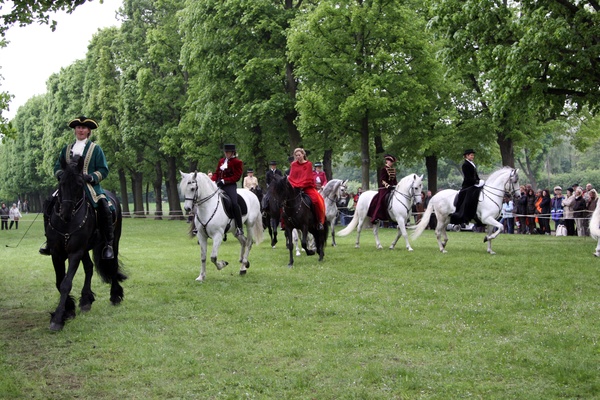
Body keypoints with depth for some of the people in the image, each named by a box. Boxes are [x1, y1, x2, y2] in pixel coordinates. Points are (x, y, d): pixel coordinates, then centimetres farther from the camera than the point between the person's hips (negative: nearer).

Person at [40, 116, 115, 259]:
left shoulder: (95, 149, 9)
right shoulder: (66, 149, 19)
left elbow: (103, 170, 3)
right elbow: (58, 166, 19)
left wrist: (91, 177, -15)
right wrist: (61, 174, -5)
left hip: (90, 187, -3)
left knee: (104, 210, -27)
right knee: (49, 206, -14)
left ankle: (108, 244, -16)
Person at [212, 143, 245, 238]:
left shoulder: (238, 162, -2)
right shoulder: (221, 161, 17)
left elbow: (237, 177, -9)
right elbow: (216, 173, 19)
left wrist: (224, 180, -17)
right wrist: (213, 181, -3)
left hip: (230, 186, -6)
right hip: (219, 185, 6)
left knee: (234, 203, -27)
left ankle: (239, 228, -23)